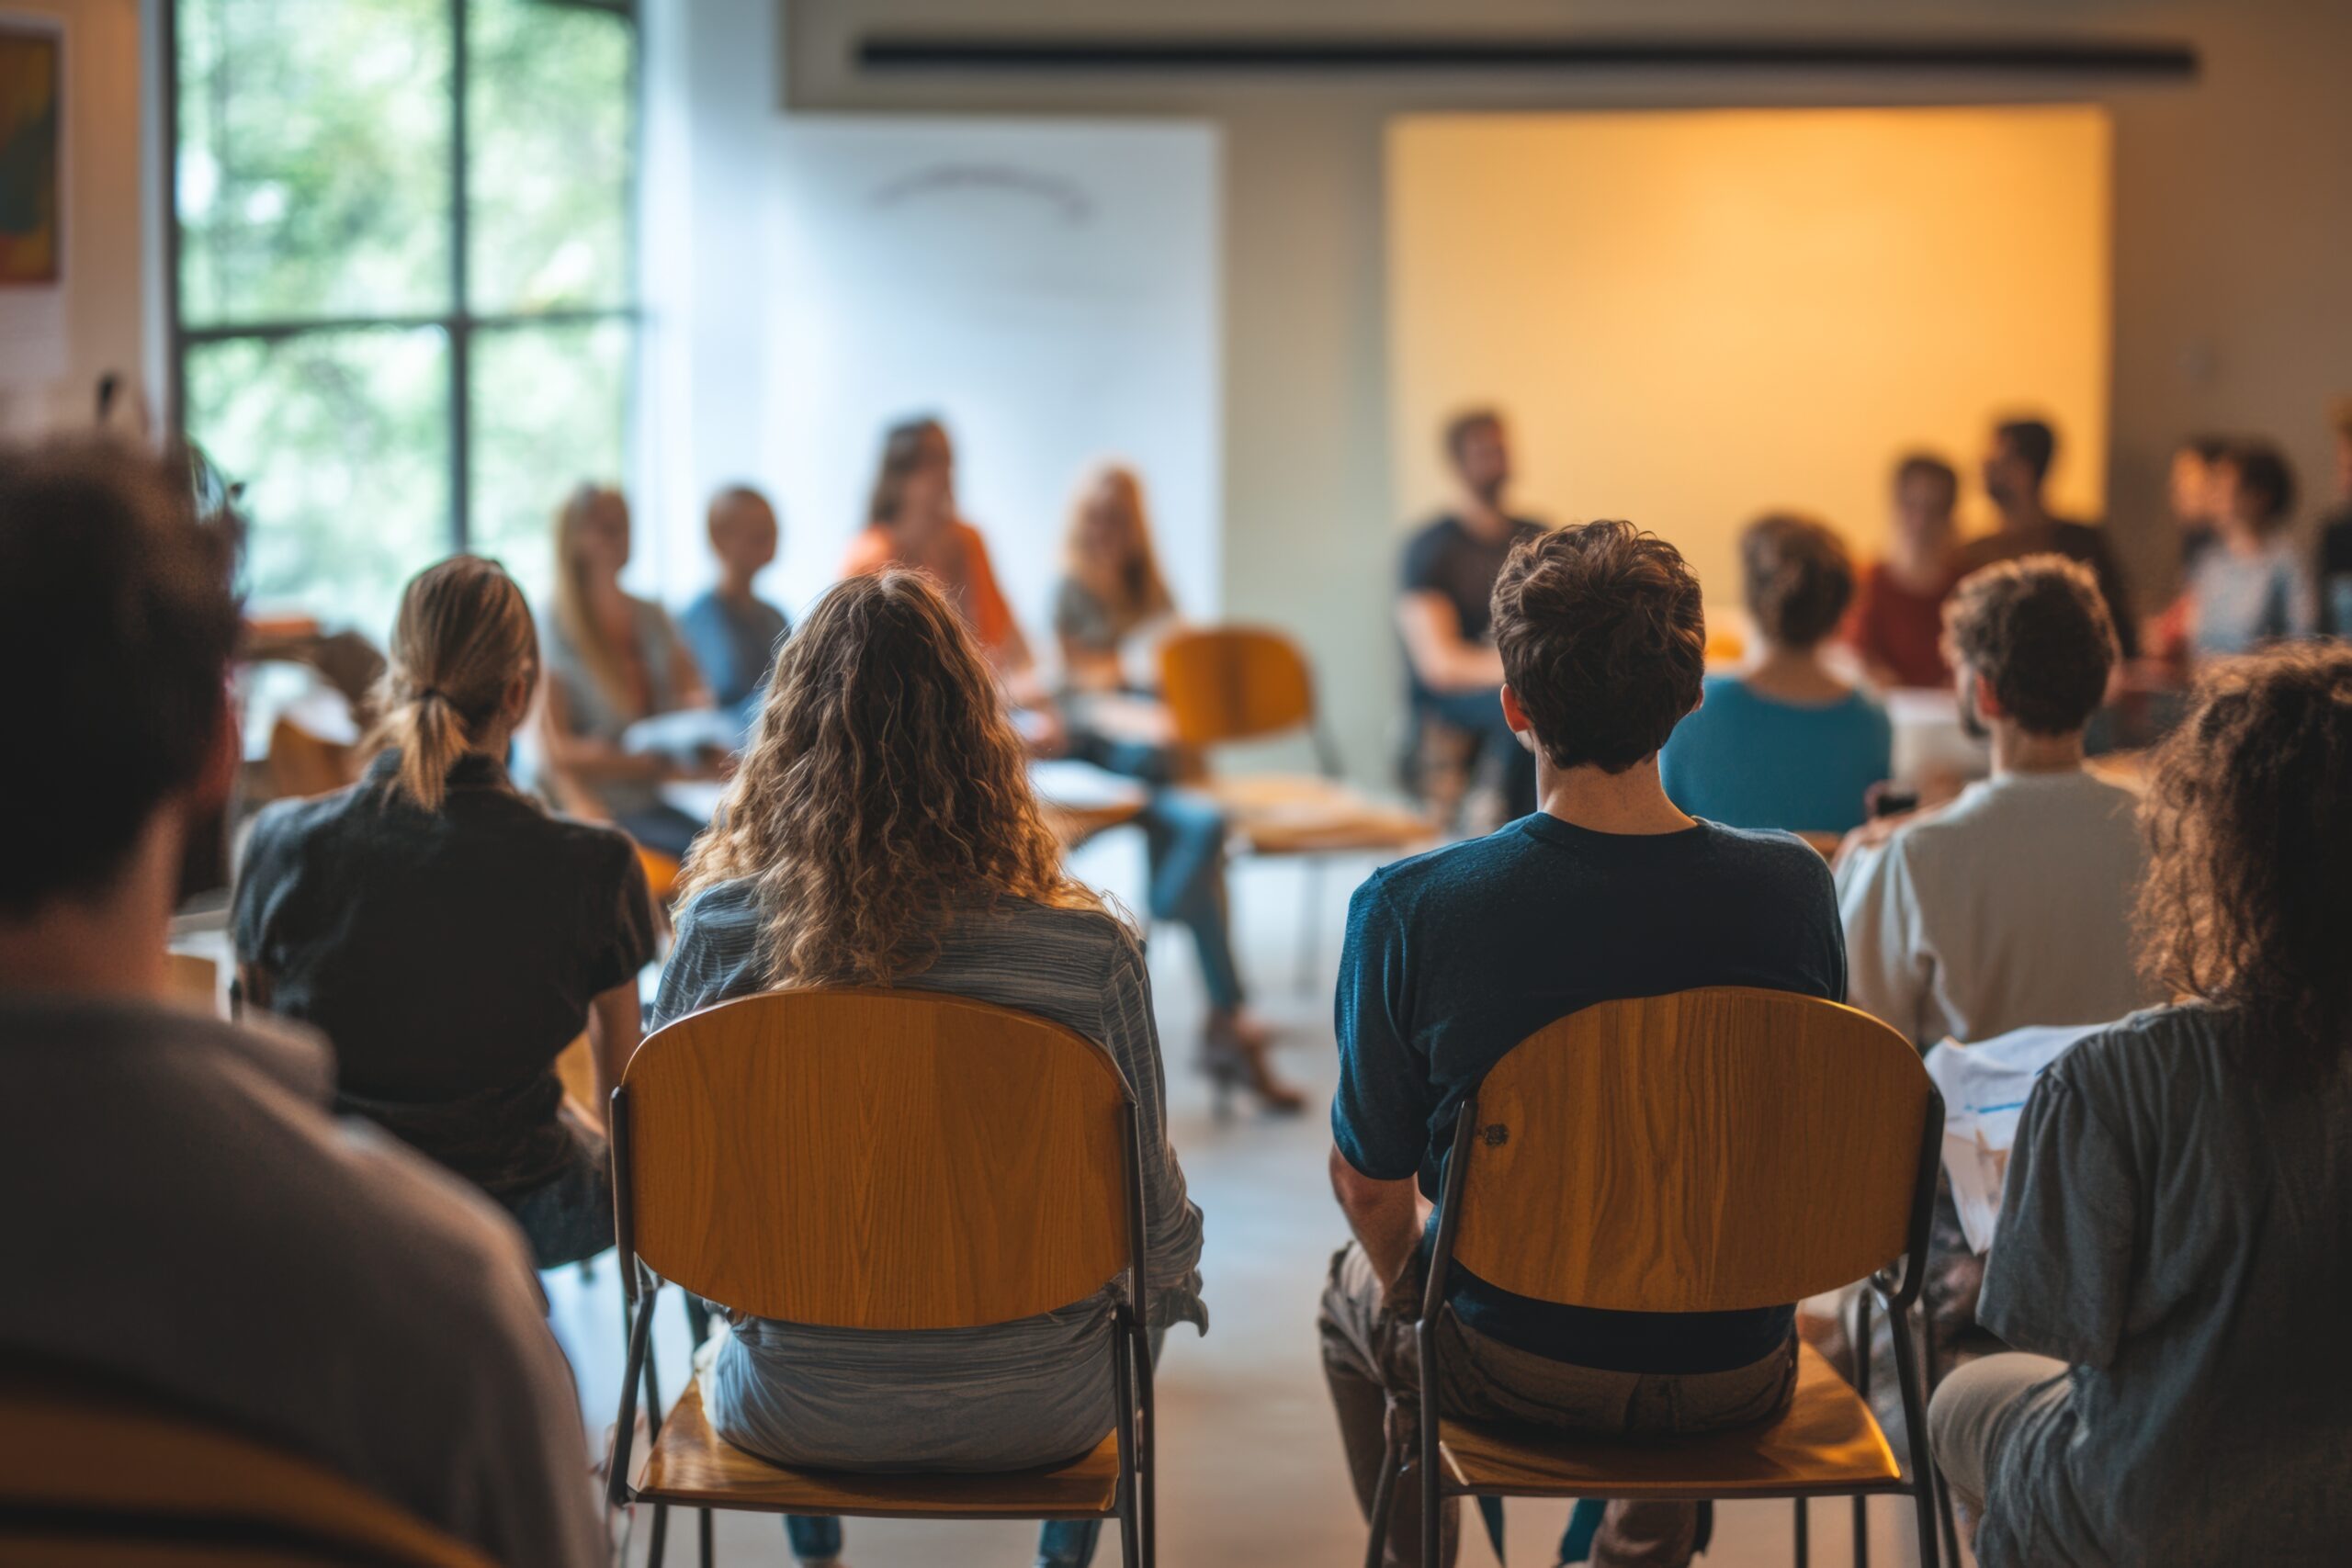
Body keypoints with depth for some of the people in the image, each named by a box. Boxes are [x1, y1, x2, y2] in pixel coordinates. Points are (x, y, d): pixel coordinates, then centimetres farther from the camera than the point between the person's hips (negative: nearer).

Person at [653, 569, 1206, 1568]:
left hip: (791, 1412, 1)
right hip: (1027, 1416, 0)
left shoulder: (720, 929, -17)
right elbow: (1152, 1220, -10)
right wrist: (1176, 1288, 13)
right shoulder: (1088, 955, -21)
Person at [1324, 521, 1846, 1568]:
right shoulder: (1792, 890, -15)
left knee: (1357, 1294, 33)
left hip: (1514, 1372, -2)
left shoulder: (1406, 911, -21)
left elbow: (1369, 1180, -9)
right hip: (1739, 1380, 2)